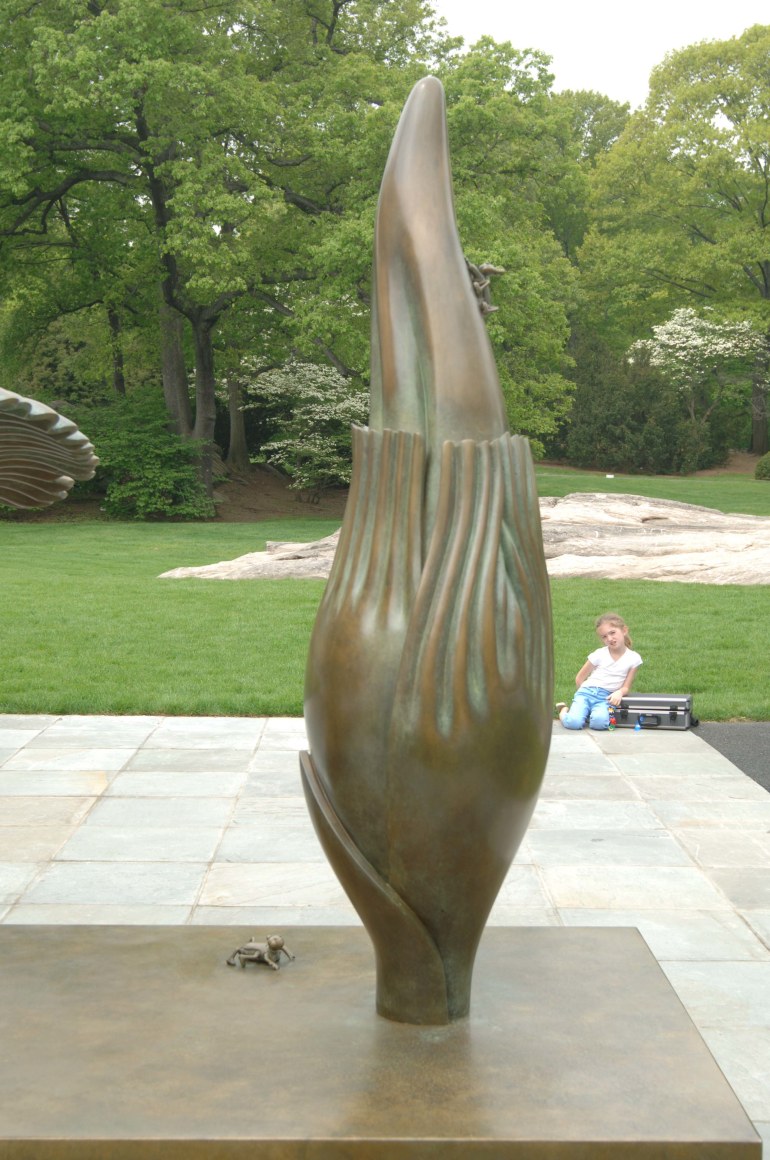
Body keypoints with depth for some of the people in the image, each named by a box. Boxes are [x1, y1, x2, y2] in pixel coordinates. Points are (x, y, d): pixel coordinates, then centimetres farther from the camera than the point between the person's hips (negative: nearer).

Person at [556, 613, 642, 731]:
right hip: (587, 692, 0)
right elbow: (579, 679, 11)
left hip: (606, 698, 0)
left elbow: (626, 687, 3)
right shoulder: (599, 654, 1)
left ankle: (593, 713, 1)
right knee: (573, 723, -27)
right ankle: (563, 710, 8)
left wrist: (619, 692, -17)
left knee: (599, 722, -35)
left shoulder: (633, 658, 2)